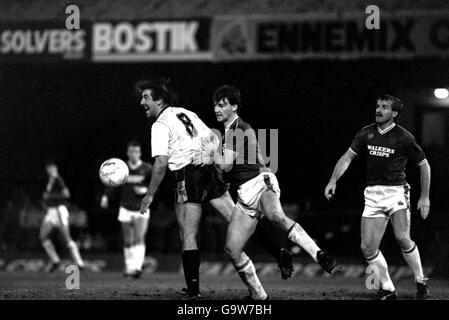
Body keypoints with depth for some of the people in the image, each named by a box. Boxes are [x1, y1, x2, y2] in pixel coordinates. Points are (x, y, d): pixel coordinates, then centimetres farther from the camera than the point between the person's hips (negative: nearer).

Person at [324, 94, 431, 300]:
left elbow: (423, 165, 3)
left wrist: (424, 197, 2)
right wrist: (333, 180, -2)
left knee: (402, 238, -25)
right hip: (373, 194, 5)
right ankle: (387, 290, 13)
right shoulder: (366, 134, 6)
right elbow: (347, 157, 12)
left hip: (396, 192, -5)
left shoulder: (403, 137, -5)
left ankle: (421, 282, -6)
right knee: (367, 247, -2)